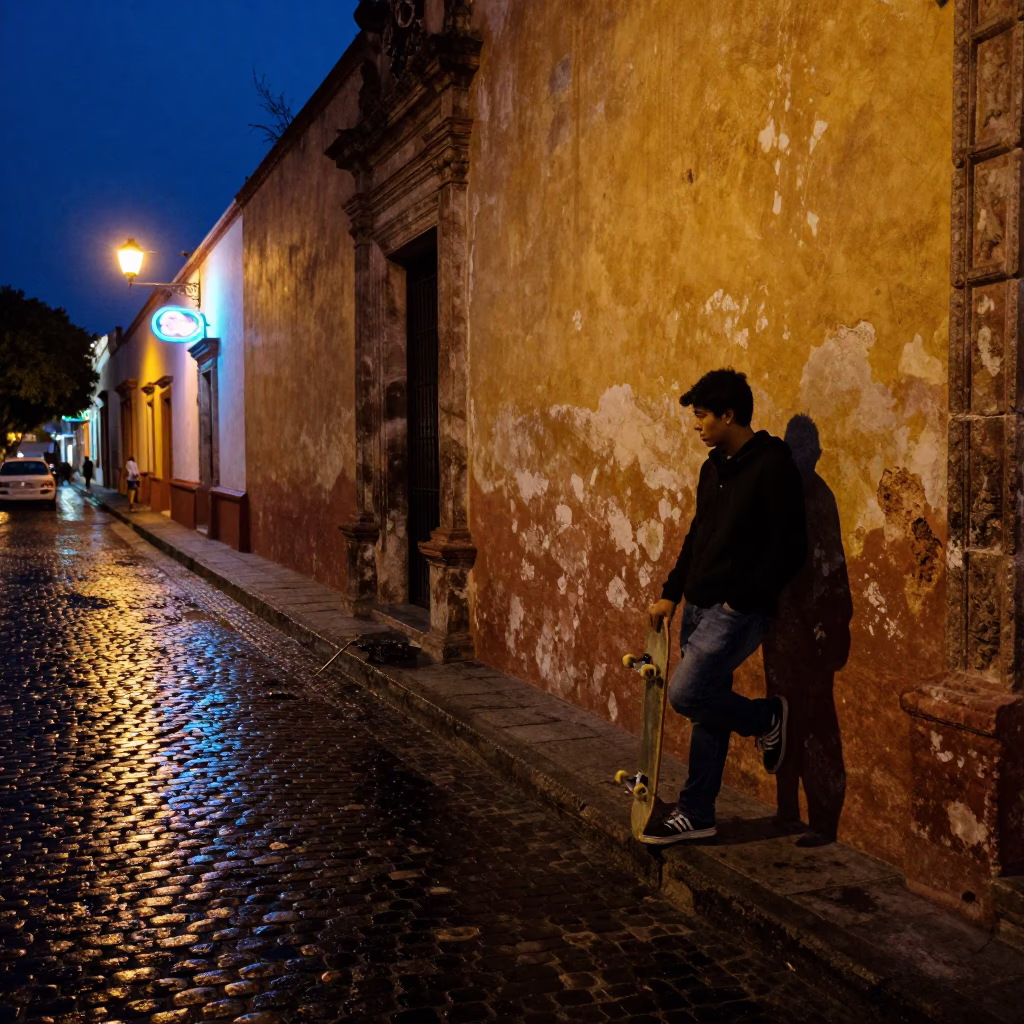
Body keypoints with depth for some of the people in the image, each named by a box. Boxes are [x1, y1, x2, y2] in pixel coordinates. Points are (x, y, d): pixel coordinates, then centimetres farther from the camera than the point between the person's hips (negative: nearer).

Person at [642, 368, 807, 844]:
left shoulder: (772, 466, -13)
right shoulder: (713, 468, 14)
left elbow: (787, 548, -17)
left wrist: (743, 599, -18)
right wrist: (671, 593, 15)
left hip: (738, 610, -8)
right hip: (701, 607, 8)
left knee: (686, 693, -17)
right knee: (707, 710, 12)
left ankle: (767, 717, 9)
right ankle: (696, 814, 21)